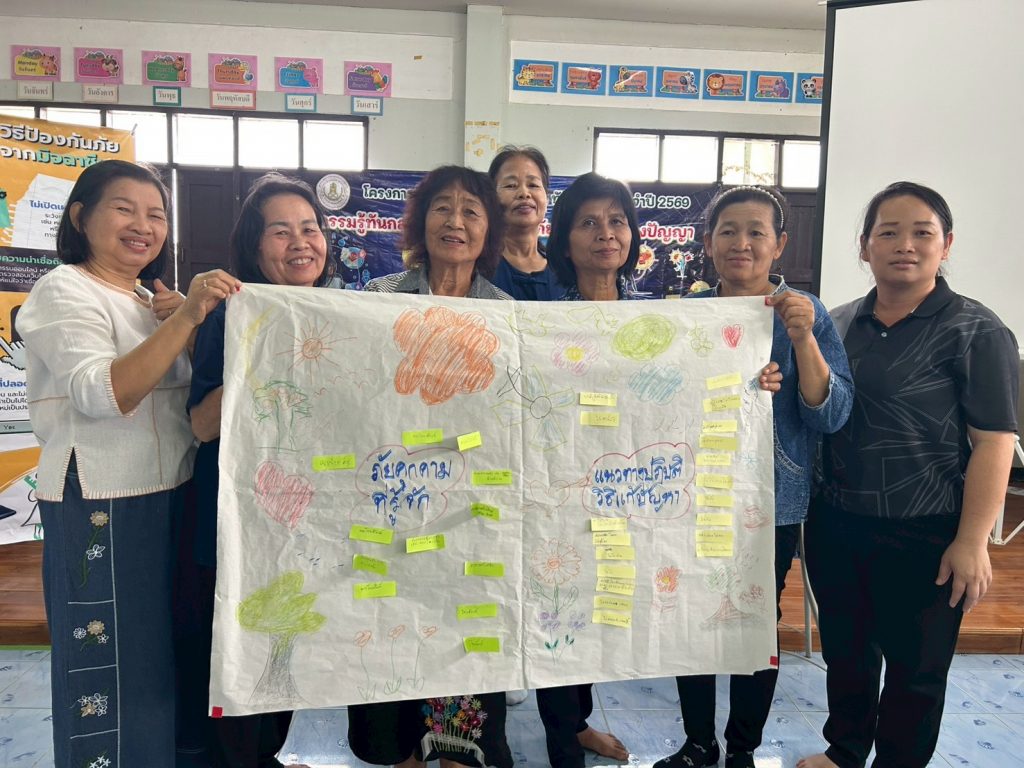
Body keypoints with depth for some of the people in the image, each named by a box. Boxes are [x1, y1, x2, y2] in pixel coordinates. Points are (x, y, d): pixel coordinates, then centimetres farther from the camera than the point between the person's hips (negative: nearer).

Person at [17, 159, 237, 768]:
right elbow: (103, 395, -24)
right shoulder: (65, 290, -8)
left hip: (168, 497, 8)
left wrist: (188, 325, 0)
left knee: (164, 656, 17)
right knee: (107, 667, 2)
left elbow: (192, 393, 16)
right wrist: (187, 316, -30)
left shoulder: (149, 300, 15)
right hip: (100, 507, -8)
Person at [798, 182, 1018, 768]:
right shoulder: (841, 322, 6)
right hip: (836, 523, 5)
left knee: (913, 666, 13)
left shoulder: (976, 331, -9)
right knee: (845, 649, 20)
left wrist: (972, 543, -16)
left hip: (923, 537, -5)